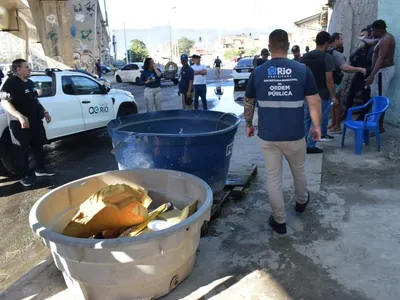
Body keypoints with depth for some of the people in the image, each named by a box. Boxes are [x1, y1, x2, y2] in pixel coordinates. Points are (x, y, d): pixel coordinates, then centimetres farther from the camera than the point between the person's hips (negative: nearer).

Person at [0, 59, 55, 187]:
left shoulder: (30, 83, 13)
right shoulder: (11, 83, -14)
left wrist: (44, 112, 17)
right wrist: (20, 116, -34)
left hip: (35, 121, 8)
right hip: (20, 123, -8)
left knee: (38, 146, 16)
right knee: (23, 150, 2)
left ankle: (40, 169, 31)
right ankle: (25, 176, 12)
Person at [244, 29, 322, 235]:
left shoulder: (258, 72, -3)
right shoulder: (302, 70, -5)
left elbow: (249, 102, 4)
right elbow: (314, 101, -3)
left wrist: (249, 124, 18)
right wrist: (317, 126, 10)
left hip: (268, 136, 0)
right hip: (294, 135, 1)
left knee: (273, 178, 10)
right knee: (299, 170, 25)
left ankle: (279, 221, 19)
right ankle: (301, 201, 50)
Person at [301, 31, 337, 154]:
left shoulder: (305, 57, 5)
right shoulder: (327, 58, -14)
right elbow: (329, 79, -17)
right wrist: (333, 96, -9)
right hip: (321, 94, -6)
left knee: (306, 118, 16)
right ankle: (310, 146, 10)